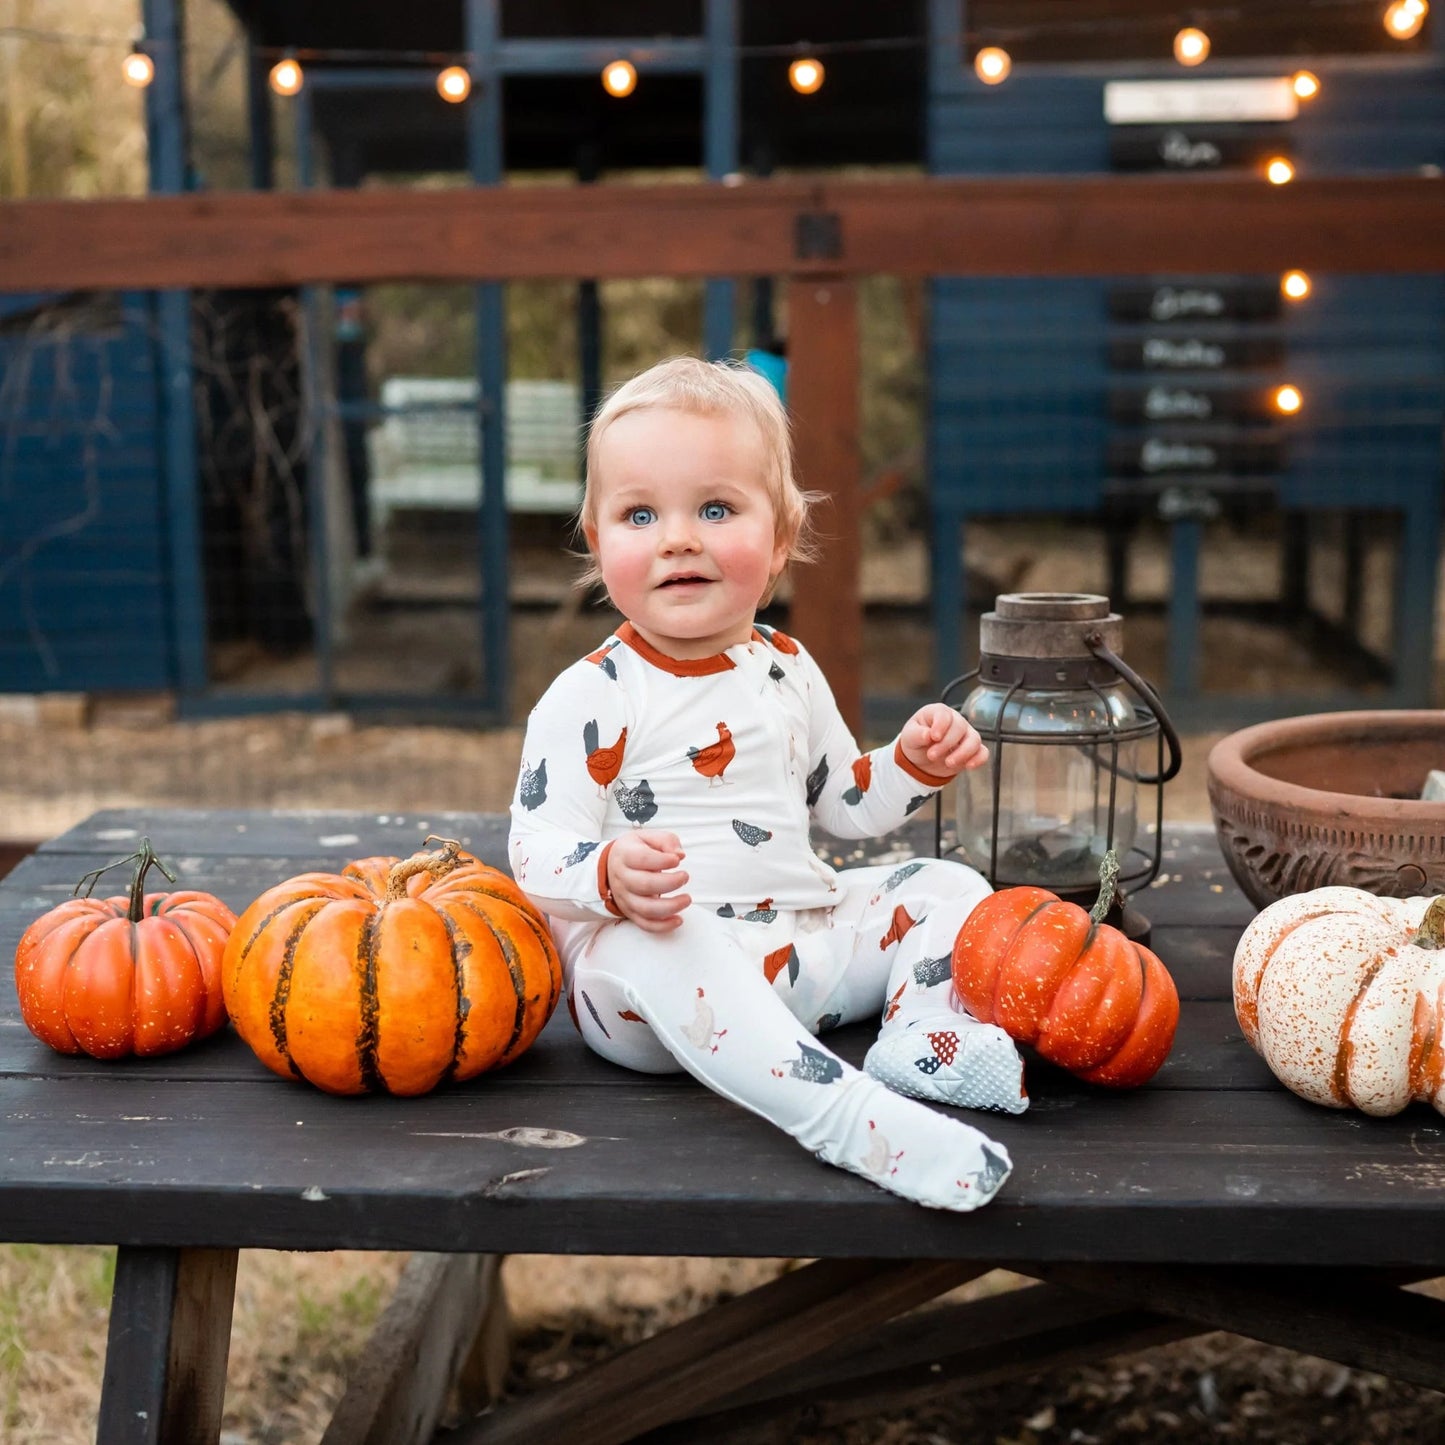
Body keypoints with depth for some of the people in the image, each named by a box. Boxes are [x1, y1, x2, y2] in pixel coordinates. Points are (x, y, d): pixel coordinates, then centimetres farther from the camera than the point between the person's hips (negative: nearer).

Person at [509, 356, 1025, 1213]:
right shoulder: (593, 697, -10)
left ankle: (924, 1040, -19)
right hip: (658, 951, -7)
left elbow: (843, 801, 23)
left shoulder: (787, 669, 11)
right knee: (664, 949, -40)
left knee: (946, 886, 4)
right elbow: (536, 851, -16)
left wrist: (917, 763, 4)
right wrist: (611, 876, -37)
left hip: (803, 936, 7)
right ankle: (845, 1113, -51)